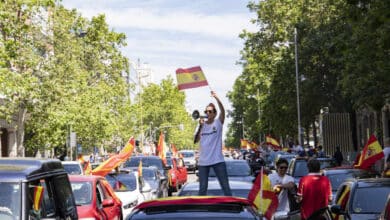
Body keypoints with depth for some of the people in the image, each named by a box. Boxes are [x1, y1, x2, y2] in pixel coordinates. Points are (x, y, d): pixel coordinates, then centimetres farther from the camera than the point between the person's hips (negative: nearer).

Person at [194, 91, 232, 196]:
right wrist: (200, 126, -11)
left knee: (225, 186, 1)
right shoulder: (201, 125, 9)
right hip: (203, 161, 3)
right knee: (202, 187, 9)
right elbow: (196, 140, -2)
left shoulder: (218, 123, 1)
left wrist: (216, 98, -31)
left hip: (217, 160, -3)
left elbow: (223, 111, -18)